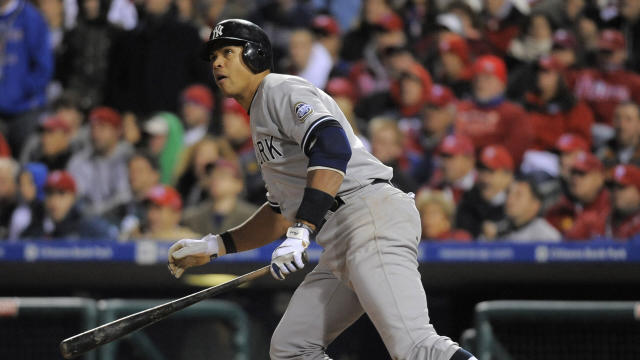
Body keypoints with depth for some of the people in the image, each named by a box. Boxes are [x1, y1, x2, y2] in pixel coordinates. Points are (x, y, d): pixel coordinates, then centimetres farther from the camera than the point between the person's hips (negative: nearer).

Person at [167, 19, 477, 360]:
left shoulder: (280, 90, -1)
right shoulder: (260, 118, 30)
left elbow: (333, 145, -20)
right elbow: (281, 212, 36)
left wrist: (303, 230, -29)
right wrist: (213, 246, 31)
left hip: (371, 214, -11)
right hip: (339, 248, 11)